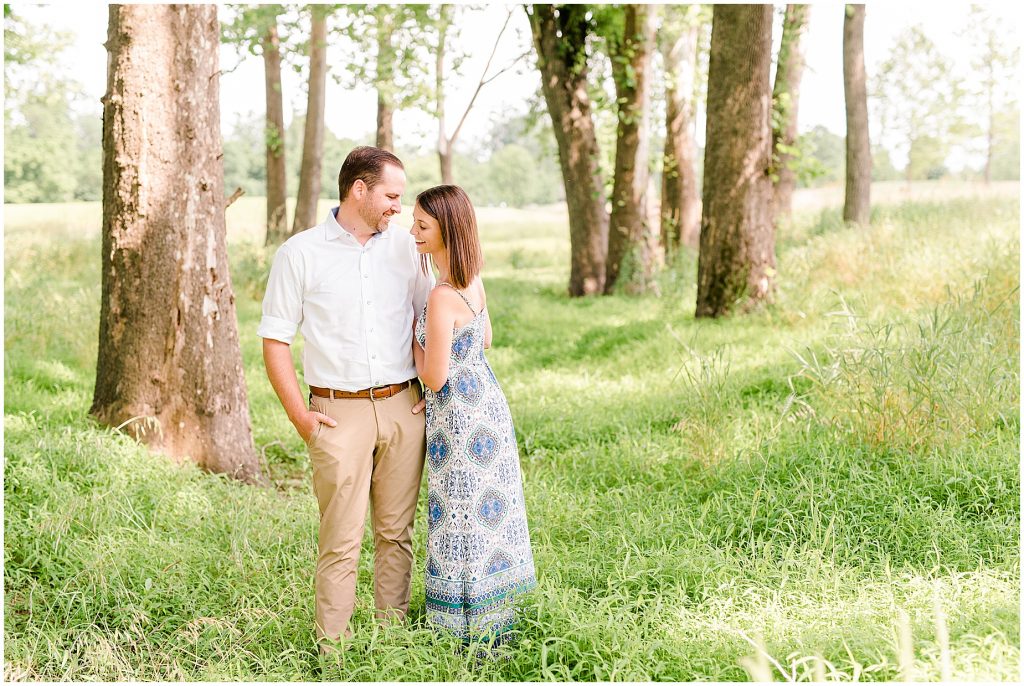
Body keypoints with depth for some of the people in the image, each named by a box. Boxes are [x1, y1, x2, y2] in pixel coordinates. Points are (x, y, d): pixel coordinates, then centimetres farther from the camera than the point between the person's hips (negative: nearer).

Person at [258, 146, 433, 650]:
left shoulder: (403, 247, 10)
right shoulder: (300, 253, -1)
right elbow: (275, 340, 0)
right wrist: (300, 416, -7)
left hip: (403, 408, 4)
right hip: (339, 413, -3)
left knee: (396, 531, 8)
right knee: (342, 538, -4)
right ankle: (332, 648, 5)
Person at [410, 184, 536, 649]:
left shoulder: (442, 298, -25)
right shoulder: (473, 278, 2)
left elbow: (435, 377, -21)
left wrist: (411, 335, -8)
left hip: (459, 417, -9)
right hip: (487, 401, 9)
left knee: (462, 515, 1)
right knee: (490, 510, 17)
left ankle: (475, 634, 11)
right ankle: (497, 622, 30)